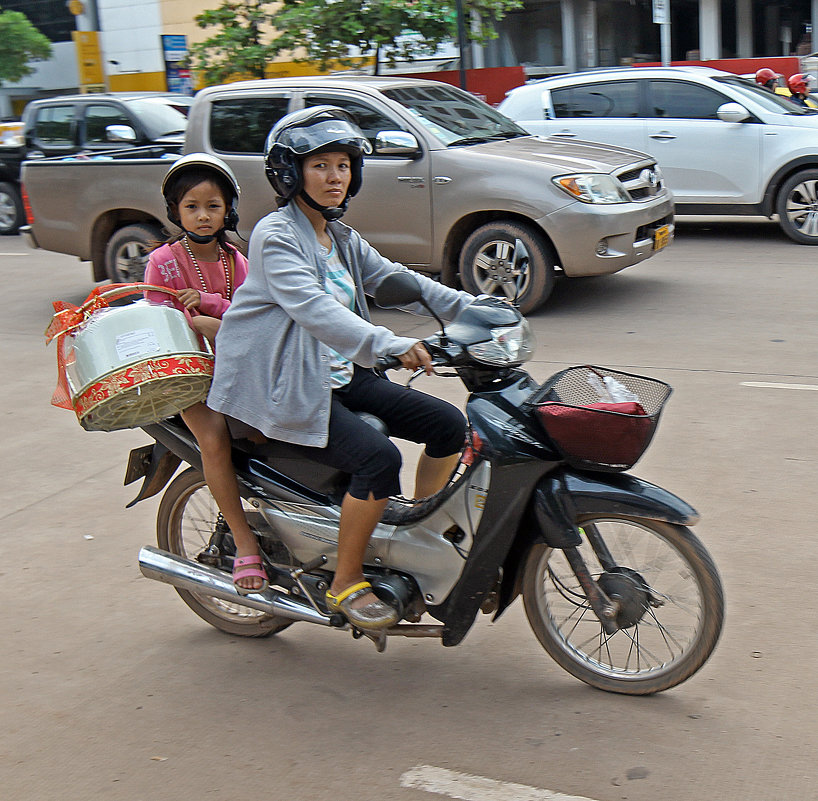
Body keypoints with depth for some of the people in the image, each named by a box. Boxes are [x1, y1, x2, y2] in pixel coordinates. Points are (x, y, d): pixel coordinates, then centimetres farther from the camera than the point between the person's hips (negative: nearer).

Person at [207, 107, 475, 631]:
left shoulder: (343, 239, 15)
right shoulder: (276, 235, -14)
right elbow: (313, 308, -29)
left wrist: (471, 309, 1)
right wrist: (389, 345, -42)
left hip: (344, 376, 9)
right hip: (288, 390, -9)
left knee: (449, 425, 0)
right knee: (379, 459, -26)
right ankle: (346, 584, -8)